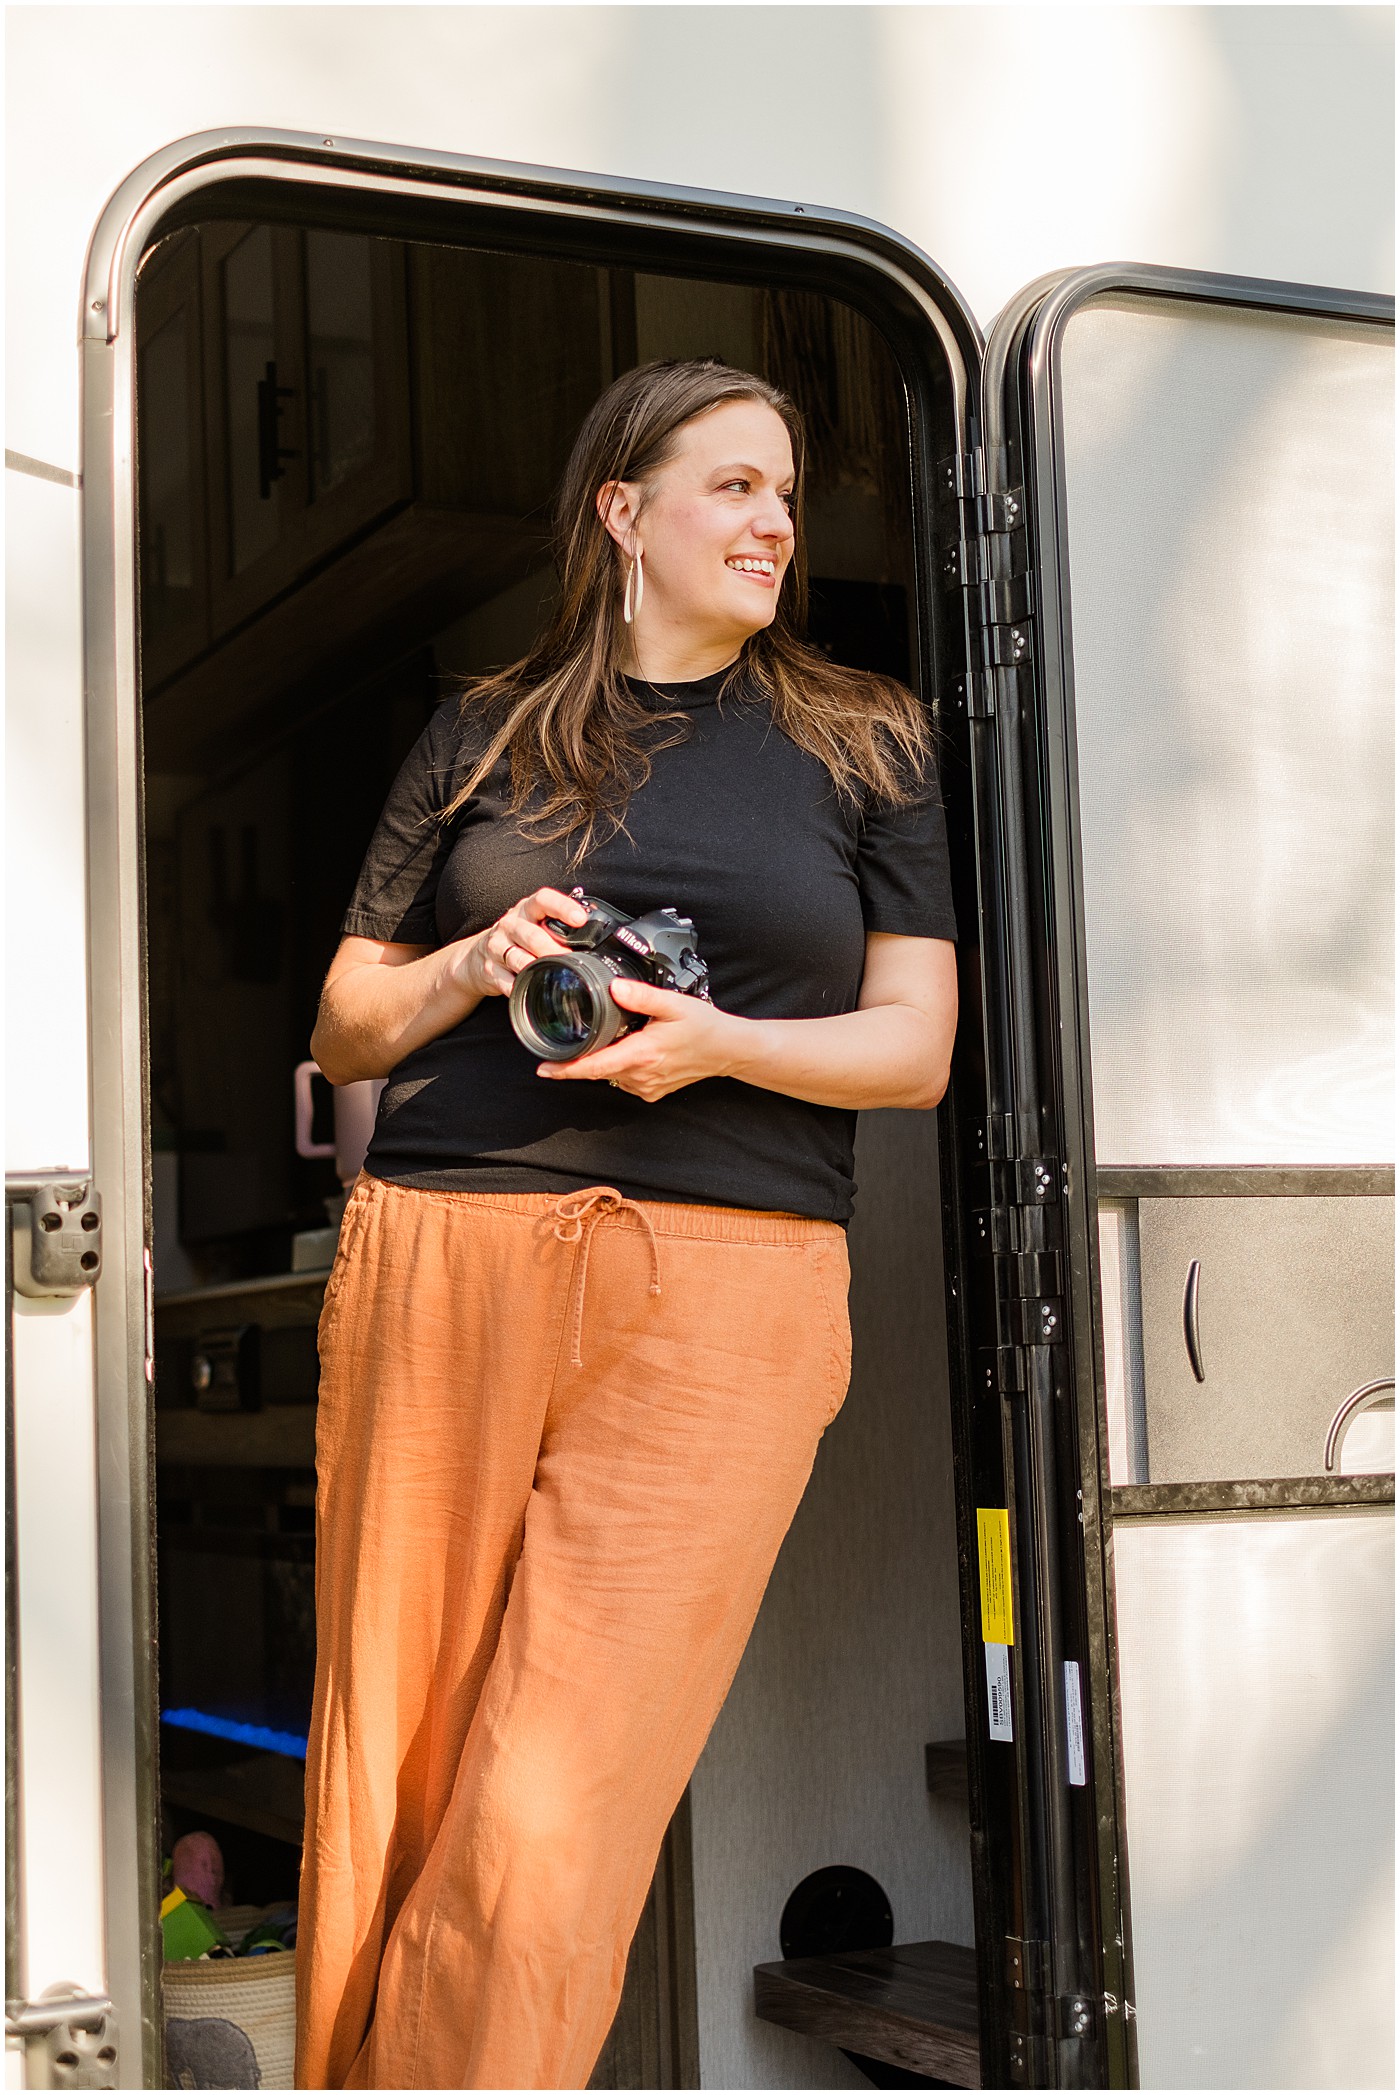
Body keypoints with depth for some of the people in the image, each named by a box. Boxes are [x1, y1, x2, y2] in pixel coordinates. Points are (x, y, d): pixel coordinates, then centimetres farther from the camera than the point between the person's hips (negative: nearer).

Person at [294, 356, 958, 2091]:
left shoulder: (862, 746, 15)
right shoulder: (485, 740, 17)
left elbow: (916, 1045, 9)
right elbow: (344, 1029, 18)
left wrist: (719, 1042, -8)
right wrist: (472, 970, -3)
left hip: (723, 1300, -1)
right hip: (438, 1263, 1)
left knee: (552, 1832, -10)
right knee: (389, 1786, 1)